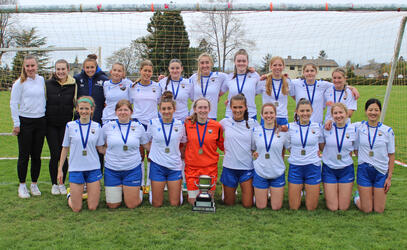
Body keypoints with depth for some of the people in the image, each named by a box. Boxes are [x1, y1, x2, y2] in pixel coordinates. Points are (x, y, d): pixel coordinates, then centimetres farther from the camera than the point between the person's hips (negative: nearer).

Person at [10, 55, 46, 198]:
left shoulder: (41, 80, 7)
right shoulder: (20, 82, -6)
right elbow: (13, 103, -5)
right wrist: (16, 123, -8)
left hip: (40, 121, 4)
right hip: (25, 122, -4)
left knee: (37, 155, 8)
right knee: (24, 155, 2)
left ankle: (34, 184, 21)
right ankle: (22, 185, 15)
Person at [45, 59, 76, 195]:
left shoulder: (73, 84, 0)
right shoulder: (48, 84, 0)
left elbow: (77, 103, 8)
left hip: (66, 124, 0)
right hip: (51, 124, 0)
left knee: (63, 154, 2)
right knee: (55, 154, -2)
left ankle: (62, 183, 18)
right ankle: (54, 184, 14)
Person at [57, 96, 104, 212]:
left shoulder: (97, 126, 2)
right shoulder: (70, 126, 0)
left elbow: (100, 148, 9)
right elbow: (65, 148, 7)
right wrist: (60, 169, 6)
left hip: (93, 168, 1)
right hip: (76, 169, -1)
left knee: (92, 207, 0)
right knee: (76, 209, 0)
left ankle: (91, 192, 32)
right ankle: (70, 194, 32)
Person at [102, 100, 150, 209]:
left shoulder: (138, 127, 1)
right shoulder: (107, 127, 1)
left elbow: (148, 145, 10)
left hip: (133, 170, -1)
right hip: (112, 170, 1)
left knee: (132, 205, 0)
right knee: (112, 205, 4)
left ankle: (137, 191, 32)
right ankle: (120, 190, 34)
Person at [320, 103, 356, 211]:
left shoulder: (353, 129, -5)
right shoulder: (327, 128, -6)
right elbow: (322, 147, 8)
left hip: (346, 169, 1)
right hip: (329, 169, 0)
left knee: (344, 207, 5)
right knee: (332, 208, 1)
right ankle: (328, 194, 32)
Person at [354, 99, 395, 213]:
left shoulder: (387, 130, -1)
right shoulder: (359, 127, -1)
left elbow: (391, 155, 1)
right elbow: (355, 149, 8)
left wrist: (389, 177, -1)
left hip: (381, 172, 1)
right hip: (364, 170, -1)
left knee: (379, 210, 4)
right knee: (367, 210, 0)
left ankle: (372, 194, 34)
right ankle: (358, 196, 30)